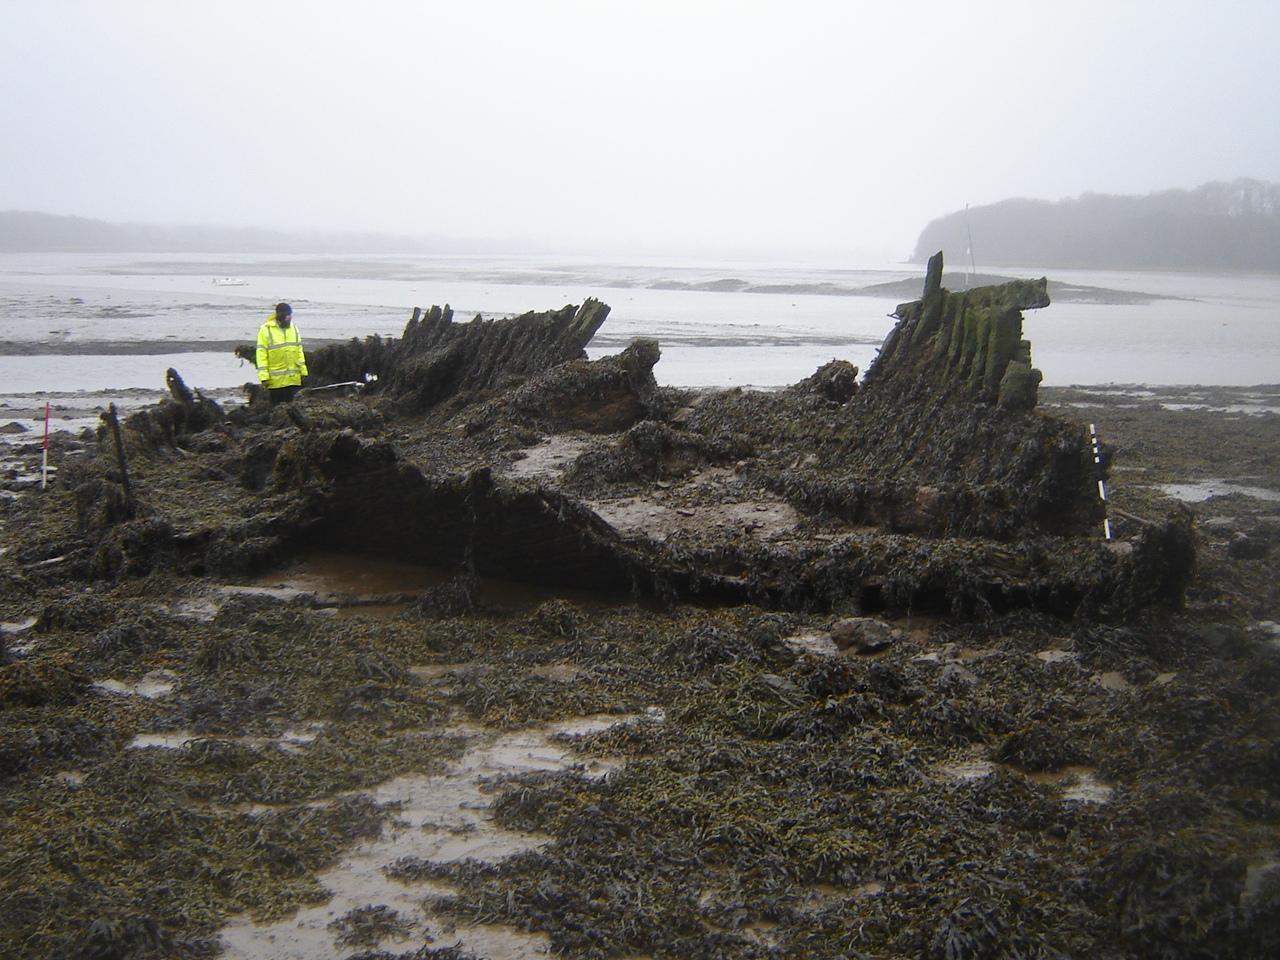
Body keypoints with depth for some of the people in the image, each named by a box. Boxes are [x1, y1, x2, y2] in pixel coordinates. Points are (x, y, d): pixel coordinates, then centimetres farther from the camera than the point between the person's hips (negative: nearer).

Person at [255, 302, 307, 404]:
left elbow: (299, 352, 16)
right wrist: (264, 376, -14)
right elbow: (261, 355, -8)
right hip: (275, 380, -4)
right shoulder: (266, 330, -6)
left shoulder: (294, 328, 10)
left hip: (294, 379, 4)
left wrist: (303, 371, 11)